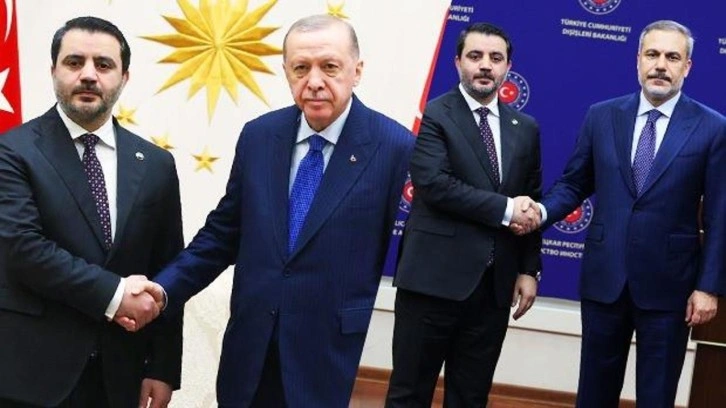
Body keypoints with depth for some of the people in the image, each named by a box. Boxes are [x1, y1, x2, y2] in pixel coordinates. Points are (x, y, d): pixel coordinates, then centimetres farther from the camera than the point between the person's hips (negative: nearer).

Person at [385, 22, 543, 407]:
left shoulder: (525, 128, 13)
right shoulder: (435, 115, -4)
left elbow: (531, 204, 15)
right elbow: (433, 184, -17)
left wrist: (529, 269, 7)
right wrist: (504, 209, -15)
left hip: (495, 285, 5)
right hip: (434, 278, -5)